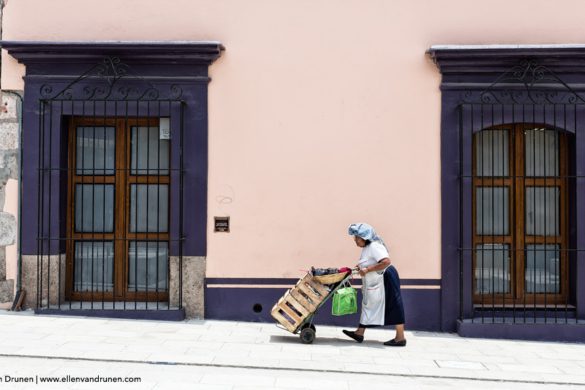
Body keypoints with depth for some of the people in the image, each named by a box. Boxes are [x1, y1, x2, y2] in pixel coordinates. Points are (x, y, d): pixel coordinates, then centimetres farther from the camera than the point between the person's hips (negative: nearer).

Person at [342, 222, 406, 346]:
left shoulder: (374, 246, -20)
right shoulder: (366, 247, 11)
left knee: (393, 307, -3)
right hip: (373, 284, 11)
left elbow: (386, 262, -32)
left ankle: (400, 338, 3)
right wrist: (361, 267, 6)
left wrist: (367, 270, -28)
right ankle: (359, 333, 21)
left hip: (385, 281, -11)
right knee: (368, 305, 13)